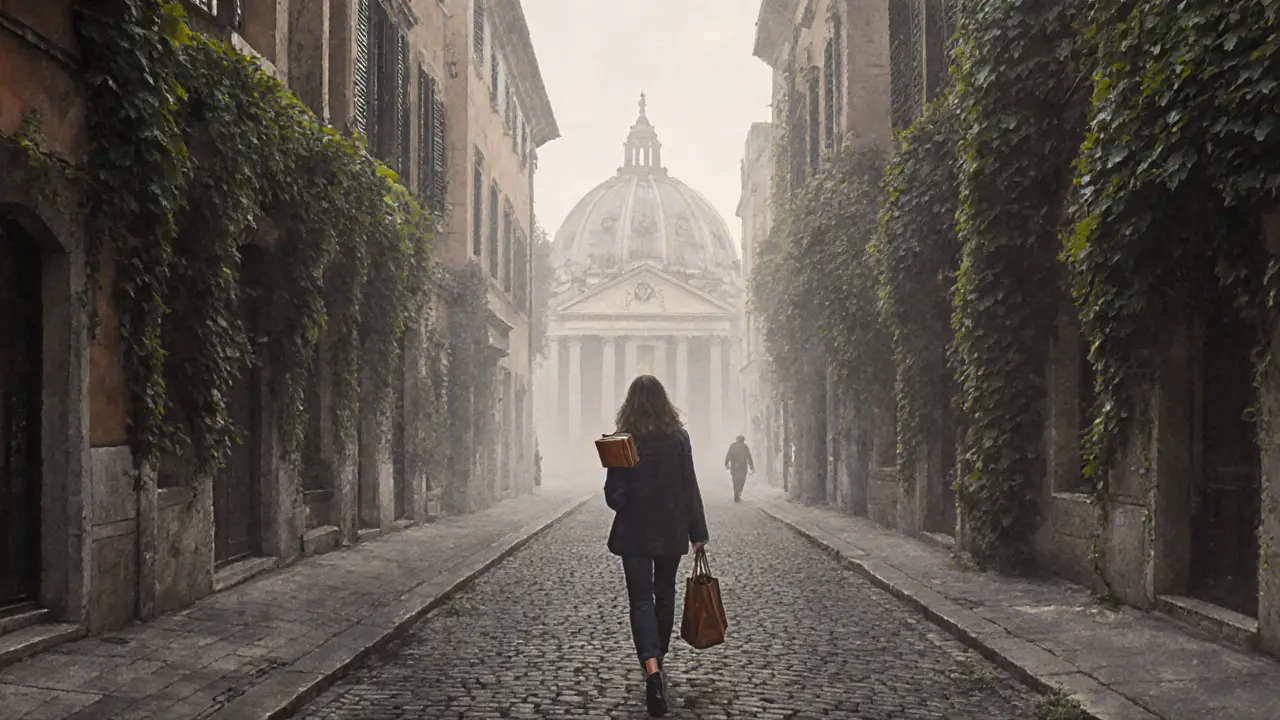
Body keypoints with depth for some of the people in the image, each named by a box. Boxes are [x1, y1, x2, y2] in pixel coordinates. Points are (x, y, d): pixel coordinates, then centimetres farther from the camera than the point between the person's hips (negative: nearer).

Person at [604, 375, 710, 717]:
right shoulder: (679, 436, -5)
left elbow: (614, 494, -9)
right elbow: (690, 487, -4)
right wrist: (698, 532, 1)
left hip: (634, 534, -2)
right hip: (671, 532, 2)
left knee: (641, 600, 0)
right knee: (664, 596, 18)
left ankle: (652, 668, -20)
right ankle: (657, 662, 31)